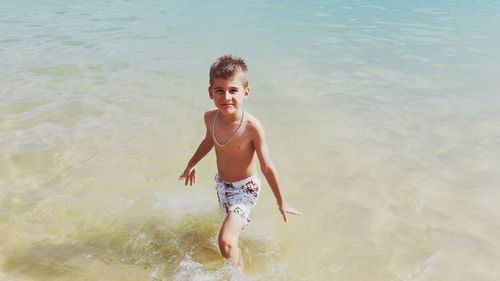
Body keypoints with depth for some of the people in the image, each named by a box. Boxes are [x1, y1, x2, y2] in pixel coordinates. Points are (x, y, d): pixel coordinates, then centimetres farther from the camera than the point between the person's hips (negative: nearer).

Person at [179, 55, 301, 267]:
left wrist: (281, 202, -11)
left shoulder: (252, 126, -30)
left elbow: (267, 167, -20)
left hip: (245, 188, -6)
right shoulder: (210, 117, -15)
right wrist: (192, 164, 23)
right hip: (221, 183, 6)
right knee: (231, 215, 31)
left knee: (226, 241, -18)